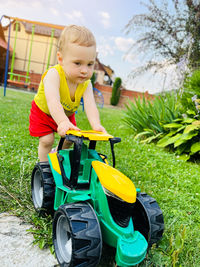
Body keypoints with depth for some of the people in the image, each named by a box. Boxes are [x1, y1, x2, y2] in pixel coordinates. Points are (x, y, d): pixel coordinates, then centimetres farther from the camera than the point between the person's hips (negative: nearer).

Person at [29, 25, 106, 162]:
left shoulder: (86, 84, -25)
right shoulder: (53, 75, -39)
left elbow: (90, 105, -38)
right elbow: (53, 102, -53)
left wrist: (96, 125, -58)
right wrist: (62, 122, -70)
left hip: (67, 114, 4)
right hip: (43, 112, -4)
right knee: (47, 140, -12)